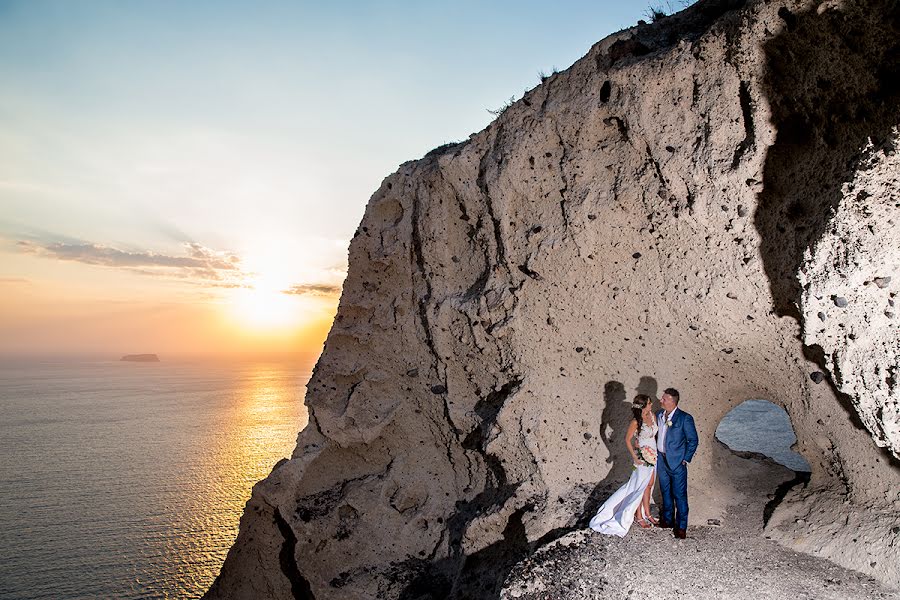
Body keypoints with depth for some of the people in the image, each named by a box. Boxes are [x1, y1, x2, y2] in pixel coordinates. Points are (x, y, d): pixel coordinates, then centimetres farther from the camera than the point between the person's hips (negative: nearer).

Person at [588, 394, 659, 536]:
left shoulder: (652, 415, -2)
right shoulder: (635, 422, -20)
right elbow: (627, 440, -12)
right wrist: (634, 457, -16)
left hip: (654, 455, 7)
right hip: (643, 457, -6)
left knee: (649, 485, 19)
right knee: (640, 487, 6)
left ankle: (647, 513, 34)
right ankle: (639, 517, 21)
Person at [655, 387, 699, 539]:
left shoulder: (685, 418, -16)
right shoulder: (659, 415, 2)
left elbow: (693, 440, -9)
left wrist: (685, 459, -9)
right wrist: (656, 453, 6)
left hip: (677, 463, -6)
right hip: (661, 460, 6)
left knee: (679, 495, 1)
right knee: (665, 492, 18)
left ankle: (681, 526, 14)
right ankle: (668, 519, 35)